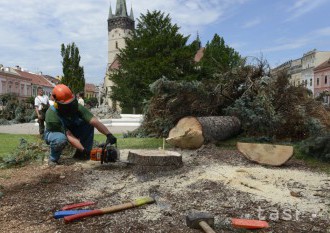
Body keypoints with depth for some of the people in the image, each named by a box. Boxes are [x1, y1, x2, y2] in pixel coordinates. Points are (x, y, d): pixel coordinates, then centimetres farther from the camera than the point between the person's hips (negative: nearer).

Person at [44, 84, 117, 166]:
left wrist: (108, 134, -47)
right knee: (61, 139, -41)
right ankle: (53, 159, -8)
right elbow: (69, 136, -37)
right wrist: (83, 150, -43)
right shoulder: (52, 114, -35)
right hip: (54, 133, -5)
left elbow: (95, 121, -35)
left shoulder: (76, 107, -26)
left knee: (88, 123, -18)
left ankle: (80, 155, -9)